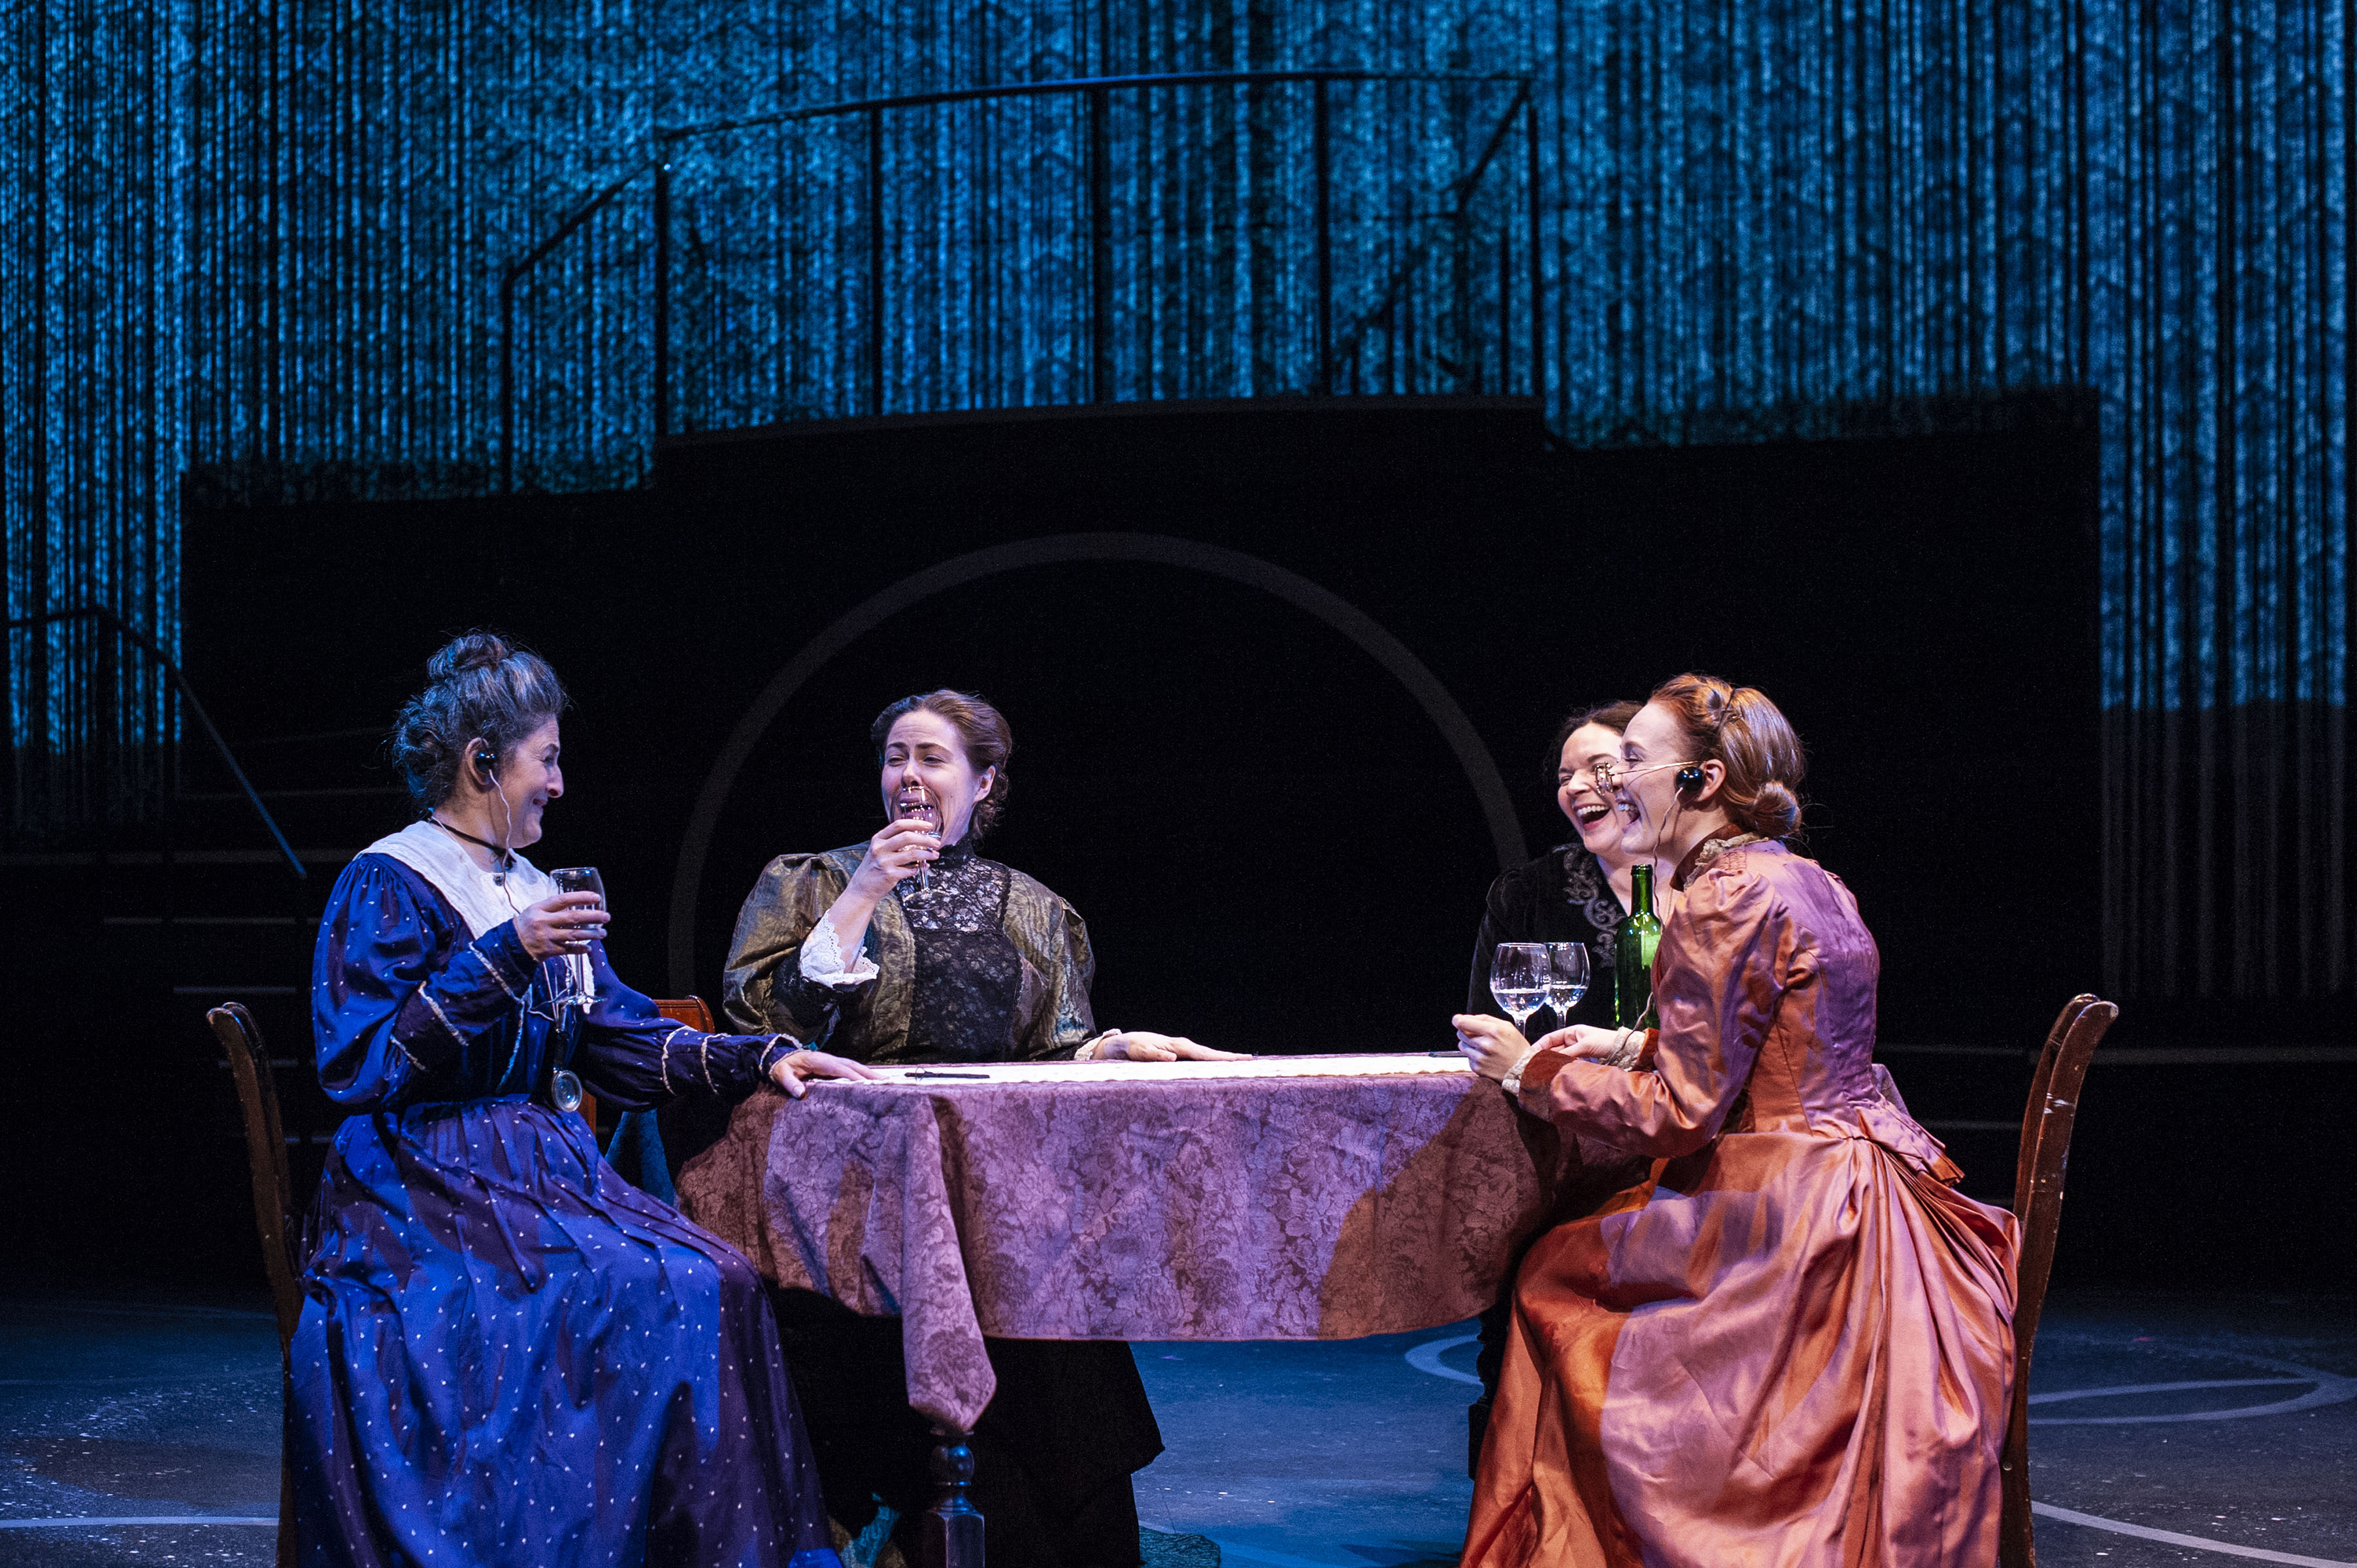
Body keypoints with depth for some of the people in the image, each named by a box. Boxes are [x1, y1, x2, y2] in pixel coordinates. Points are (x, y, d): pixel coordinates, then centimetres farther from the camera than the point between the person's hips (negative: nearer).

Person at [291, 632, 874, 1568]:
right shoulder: (387, 885, -3)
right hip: (430, 1190, -7)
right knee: (634, 1293, -28)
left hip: (546, 1169, 7)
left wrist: (761, 1058, 3)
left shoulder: (535, 893, 20)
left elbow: (621, 1041, 16)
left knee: (717, 1283, -19)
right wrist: (503, 958, -18)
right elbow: (358, 1068, -14)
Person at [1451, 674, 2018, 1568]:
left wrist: (1532, 1071, -6)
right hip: (1856, 1193, 9)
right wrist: (1630, 1048, 19)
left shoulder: (1725, 899, -16)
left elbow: (1680, 1115, -16)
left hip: (1798, 1217, -9)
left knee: (1557, 1277, 4)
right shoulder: (1807, 883, 13)